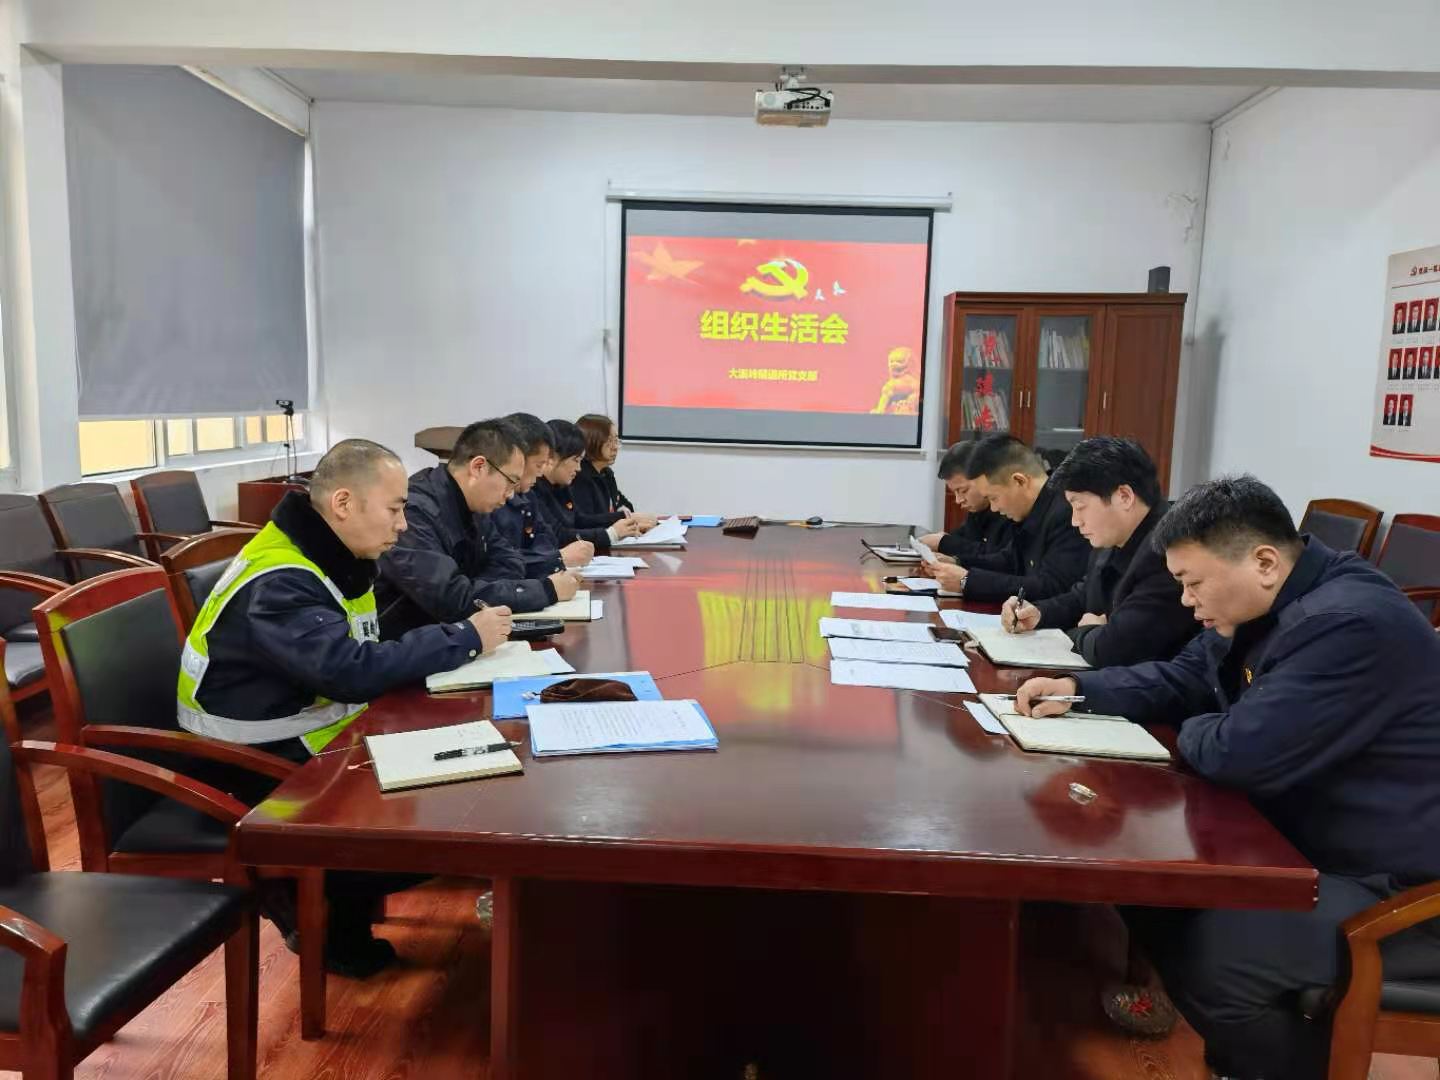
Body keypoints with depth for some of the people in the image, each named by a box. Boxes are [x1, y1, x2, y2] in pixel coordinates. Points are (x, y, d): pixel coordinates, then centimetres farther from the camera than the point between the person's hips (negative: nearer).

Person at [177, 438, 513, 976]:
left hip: (321, 734, 9)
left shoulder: (333, 556, 3)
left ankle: (341, 904, 13)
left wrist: (466, 628, -8)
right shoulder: (278, 581, -26)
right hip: (262, 766, -9)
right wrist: (465, 637, -27)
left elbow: (377, 644, 9)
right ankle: (315, 912, 9)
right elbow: (354, 670, -37)